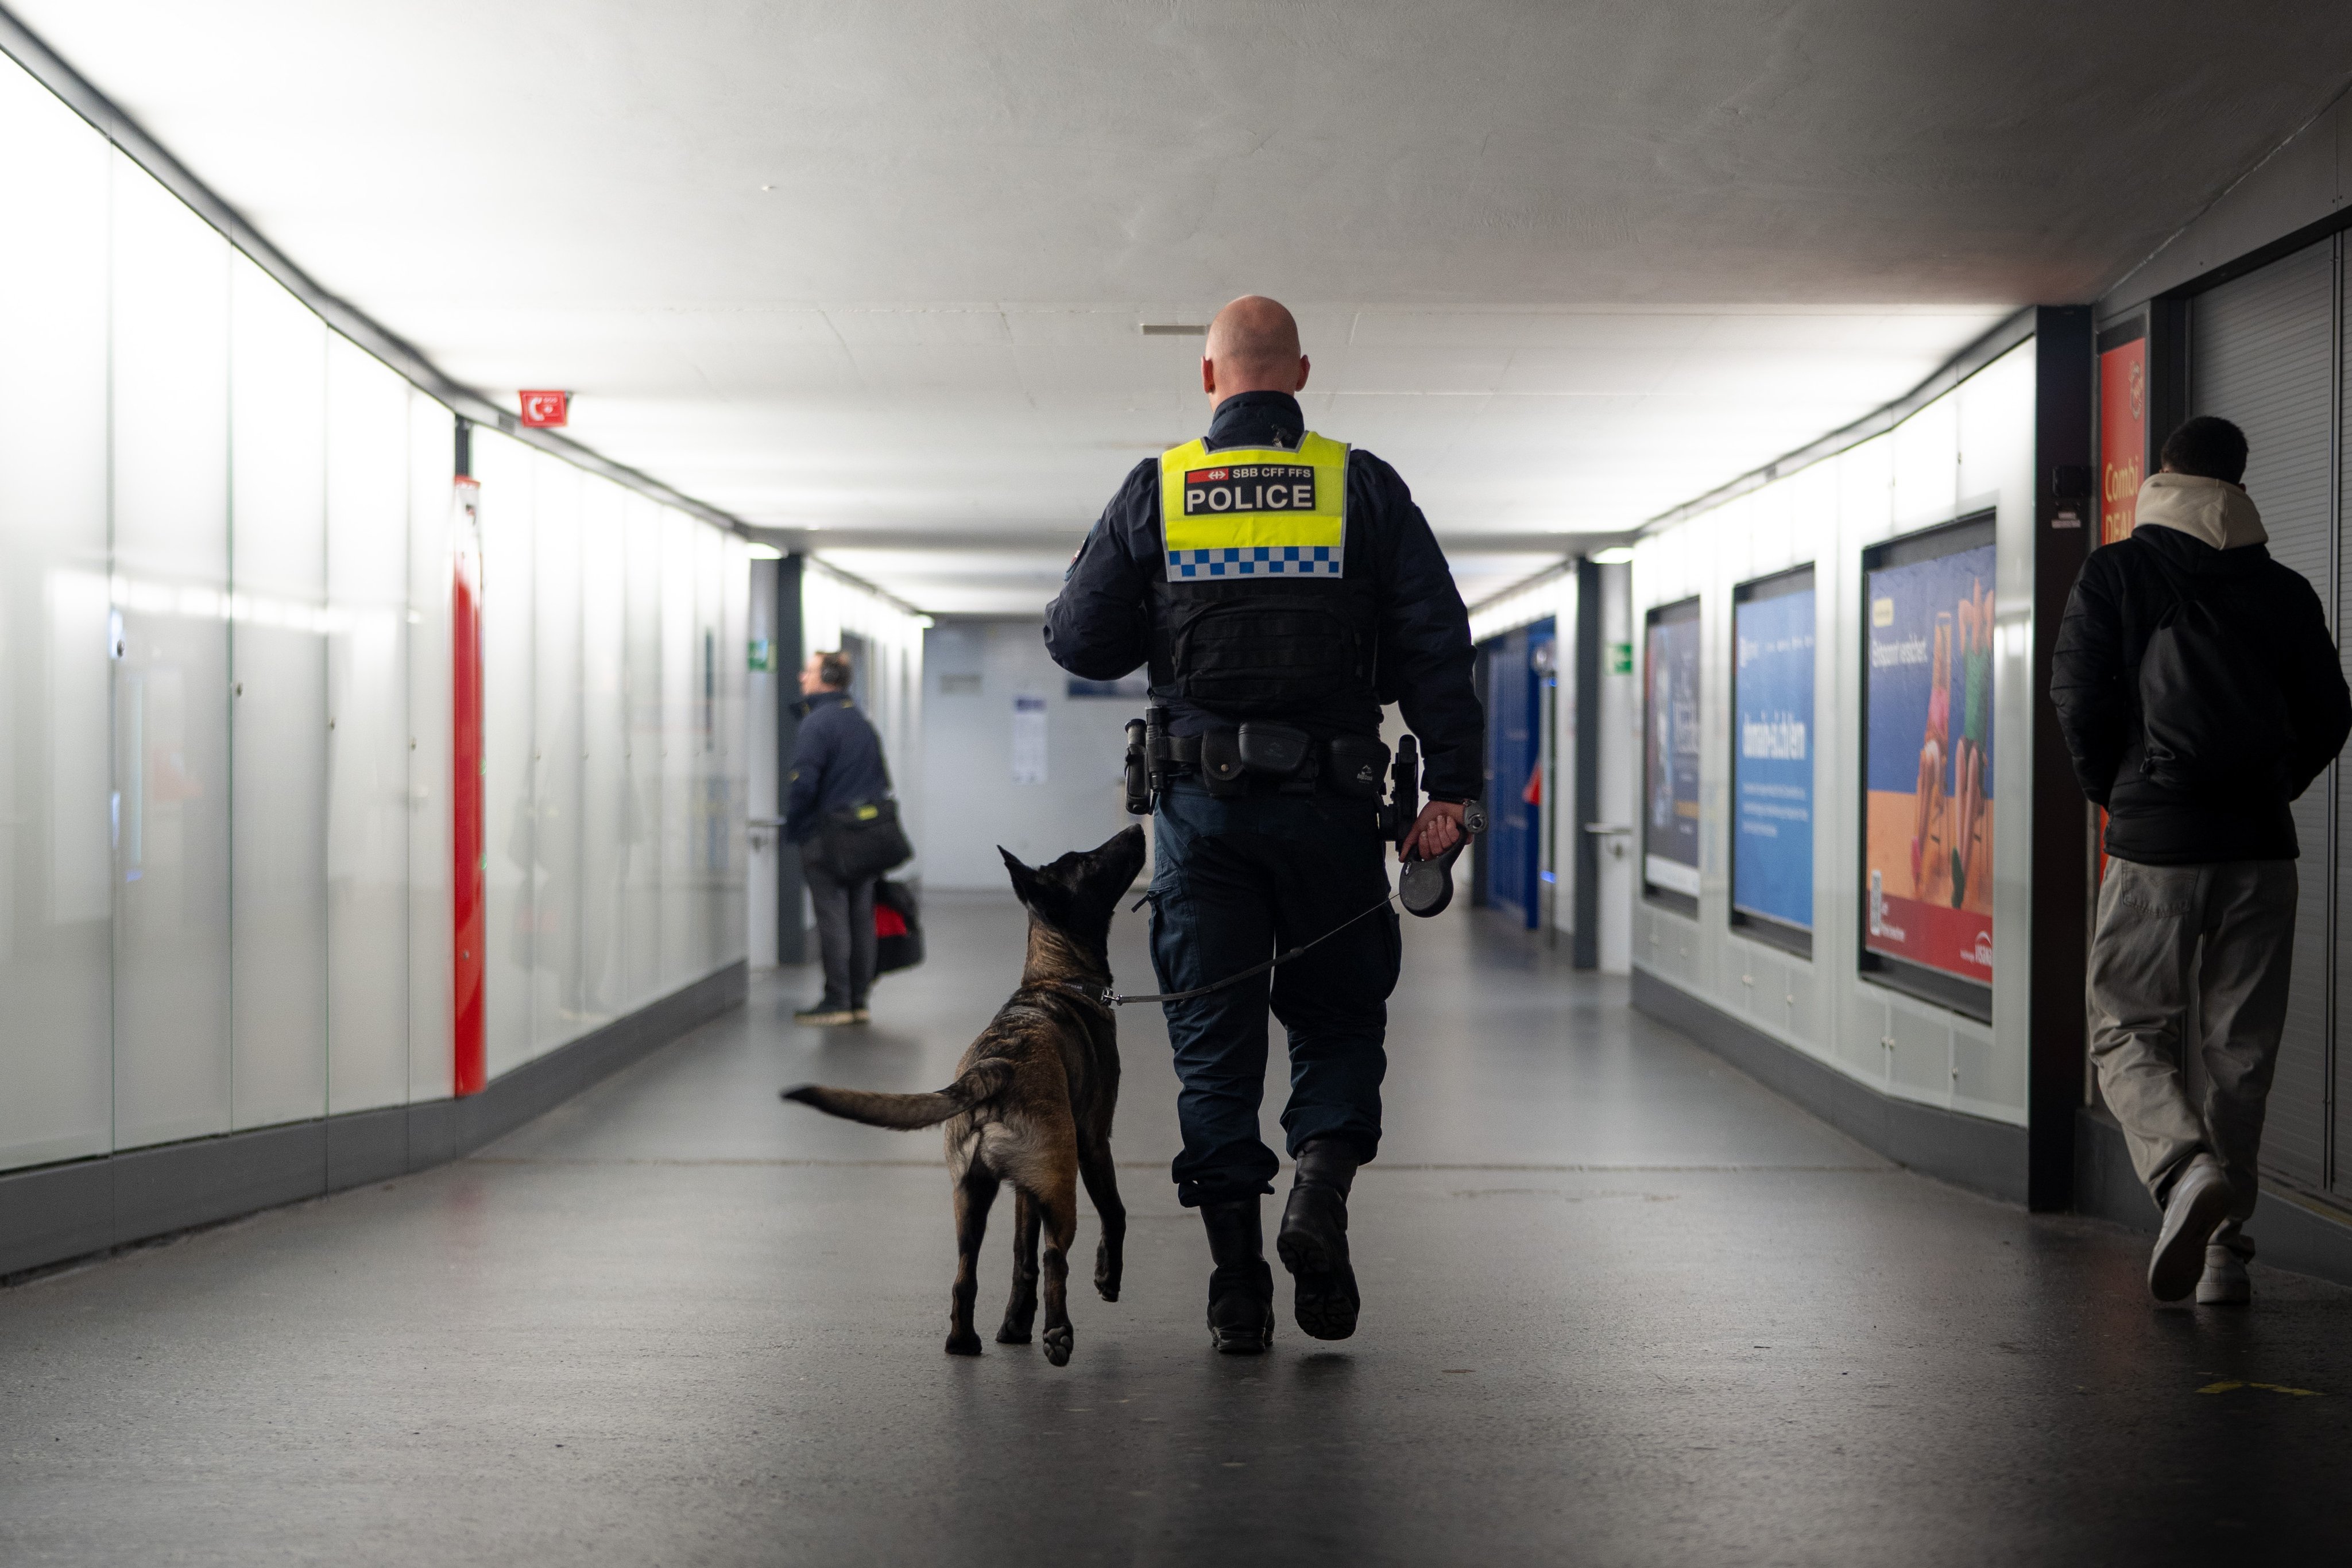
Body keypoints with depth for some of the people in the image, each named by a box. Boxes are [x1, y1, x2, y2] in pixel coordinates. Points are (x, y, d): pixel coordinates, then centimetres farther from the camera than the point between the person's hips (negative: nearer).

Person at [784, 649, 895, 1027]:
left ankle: (836, 1002, -2)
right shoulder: (862, 722, 15)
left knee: (832, 918, -4)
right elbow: (883, 781, 19)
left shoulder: (817, 723, -11)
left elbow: (804, 783, -18)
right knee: (861, 917, 9)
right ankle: (859, 1001, 14)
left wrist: (793, 829, -7)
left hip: (826, 837, -8)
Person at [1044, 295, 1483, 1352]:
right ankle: (1320, 1187, -10)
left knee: (1214, 1040, 6)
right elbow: (1436, 643, -4)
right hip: (1331, 801, 0)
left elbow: (1079, 643, 5)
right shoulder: (1364, 488, 2)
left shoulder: (1157, 491, 3)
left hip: (1202, 802, 1)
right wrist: (1450, 786, -4)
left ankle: (1237, 1285, 5)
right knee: (1340, 1020, 15)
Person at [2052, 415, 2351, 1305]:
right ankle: (2224, 1248, 12)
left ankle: (2187, 1170, -24)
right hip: (2261, 846, 3)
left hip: (2153, 840, -3)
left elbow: (2081, 702, -7)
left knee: (2130, 1033, 4)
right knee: (2240, 1050, 9)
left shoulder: (2114, 575, -1)